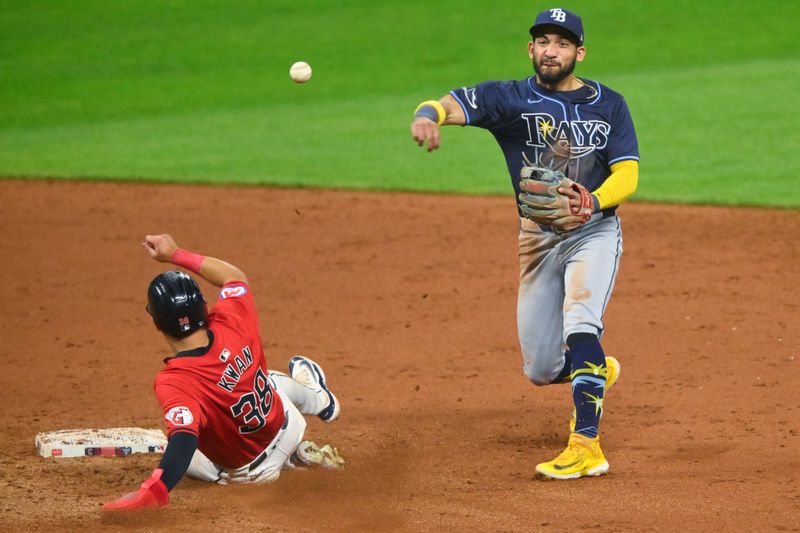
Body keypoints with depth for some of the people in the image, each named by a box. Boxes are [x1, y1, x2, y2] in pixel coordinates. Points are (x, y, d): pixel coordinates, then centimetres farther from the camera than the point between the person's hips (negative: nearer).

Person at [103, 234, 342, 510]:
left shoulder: (174, 383, -42)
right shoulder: (232, 324, -27)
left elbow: (183, 438, -55)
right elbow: (236, 277, -6)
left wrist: (154, 490, -69)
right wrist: (177, 255, -7)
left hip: (247, 468, -4)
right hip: (285, 425, 4)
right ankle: (318, 399, 69)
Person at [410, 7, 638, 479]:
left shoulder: (609, 105, 2)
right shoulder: (510, 99, -1)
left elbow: (628, 174, -6)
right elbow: (452, 104, -18)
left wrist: (593, 201, -28)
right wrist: (428, 115, -44)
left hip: (594, 231, -2)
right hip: (538, 237, 2)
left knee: (579, 325, -27)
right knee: (541, 370, 5)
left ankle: (587, 447, -29)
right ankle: (598, 371, 41)